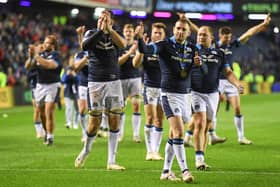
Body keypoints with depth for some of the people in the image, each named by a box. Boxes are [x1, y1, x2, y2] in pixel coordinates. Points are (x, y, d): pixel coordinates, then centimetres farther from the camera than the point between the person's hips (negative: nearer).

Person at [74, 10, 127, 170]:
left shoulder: (114, 35, 8)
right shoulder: (92, 33, 4)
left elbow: (123, 44, -16)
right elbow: (85, 45, -19)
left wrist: (109, 28, -23)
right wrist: (100, 30, -24)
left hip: (114, 82, 2)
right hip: (96, 83, -2)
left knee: (115, 120, -2)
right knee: (95, 121, -3)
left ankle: (111, 161, 4)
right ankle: (86, 150, 25)